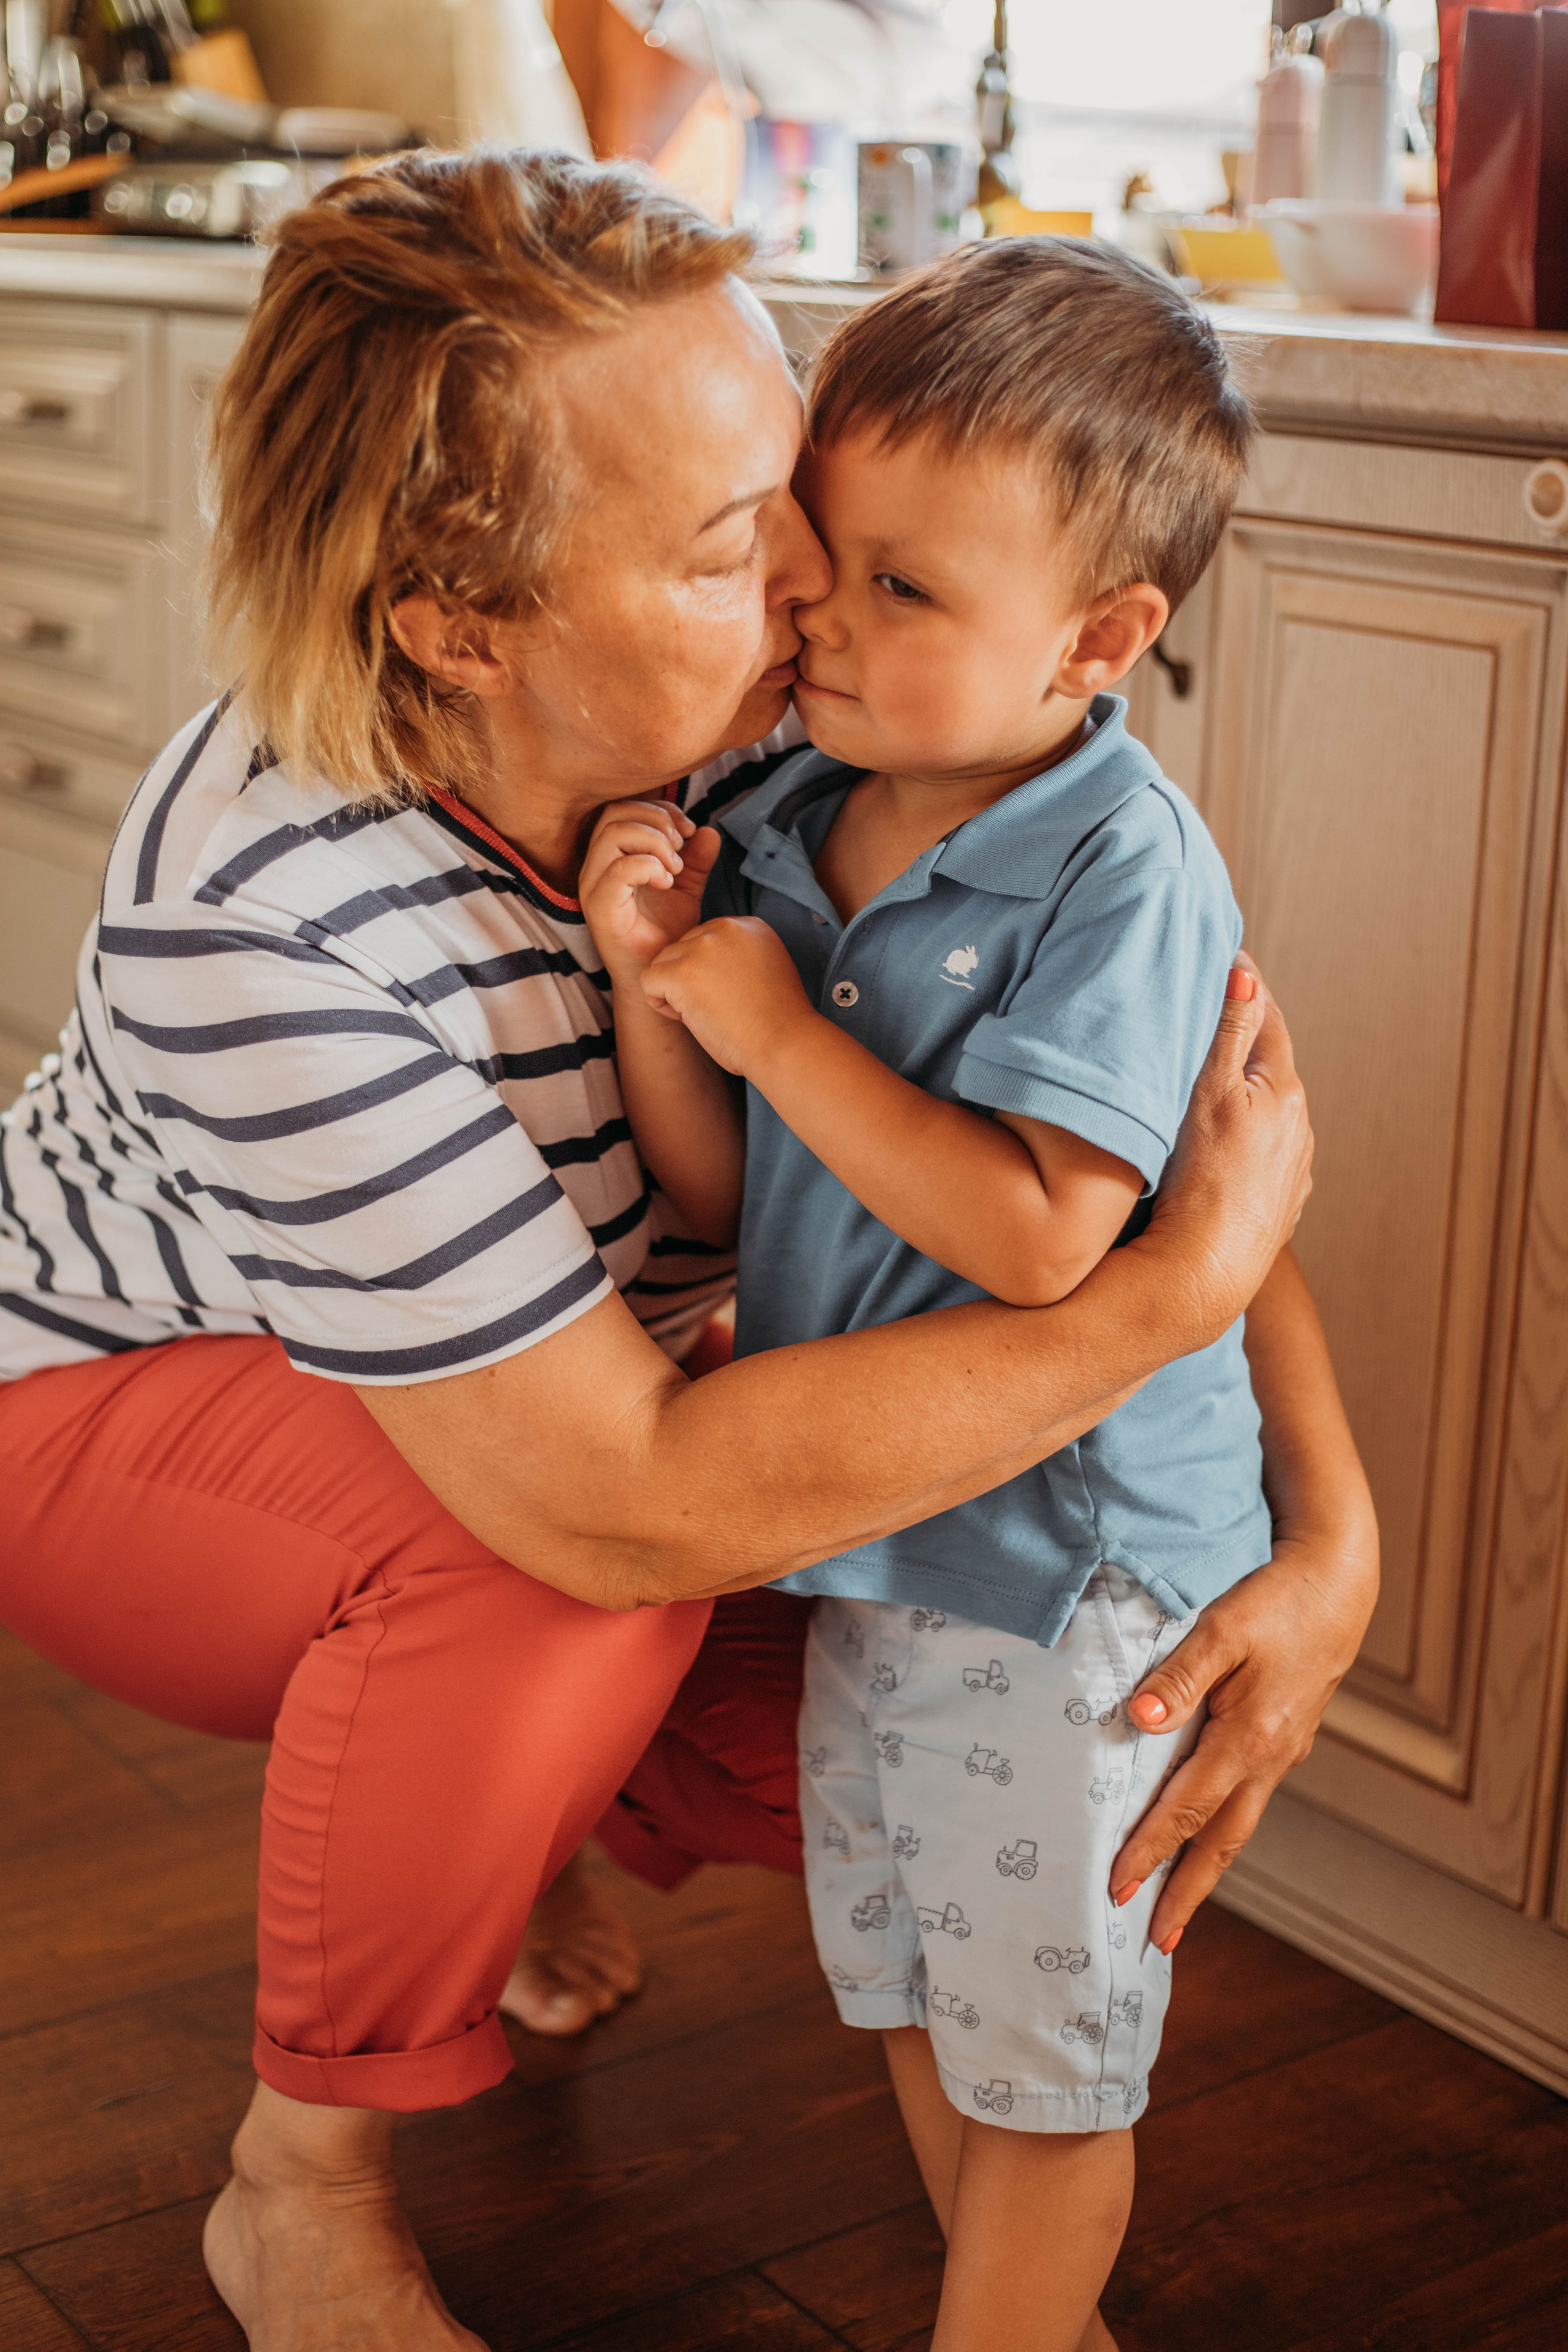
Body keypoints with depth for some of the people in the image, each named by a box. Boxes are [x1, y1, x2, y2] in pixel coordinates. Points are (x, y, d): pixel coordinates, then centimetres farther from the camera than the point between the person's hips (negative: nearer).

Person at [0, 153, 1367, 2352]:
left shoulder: (764, 725, -23)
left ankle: (556, 1838, 26)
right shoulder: (258, 915, -40)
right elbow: (618, 1499, -42)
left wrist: (1331, 1526, -26)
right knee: (558, 1579, -35)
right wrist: (1181, 1287, -40)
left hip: (475, 1365, 6)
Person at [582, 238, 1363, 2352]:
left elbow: (1037, 1238, -32)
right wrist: (649, 986, -15)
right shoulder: (785, 828, -2)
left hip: (1067, 1562, -8)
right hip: (868, 1535, 8)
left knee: (1043, 2045, 11)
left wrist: (778, 1023, -26)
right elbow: (720, 1200, 2)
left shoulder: (1125, 873, -22)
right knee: (907, 1981, 25)